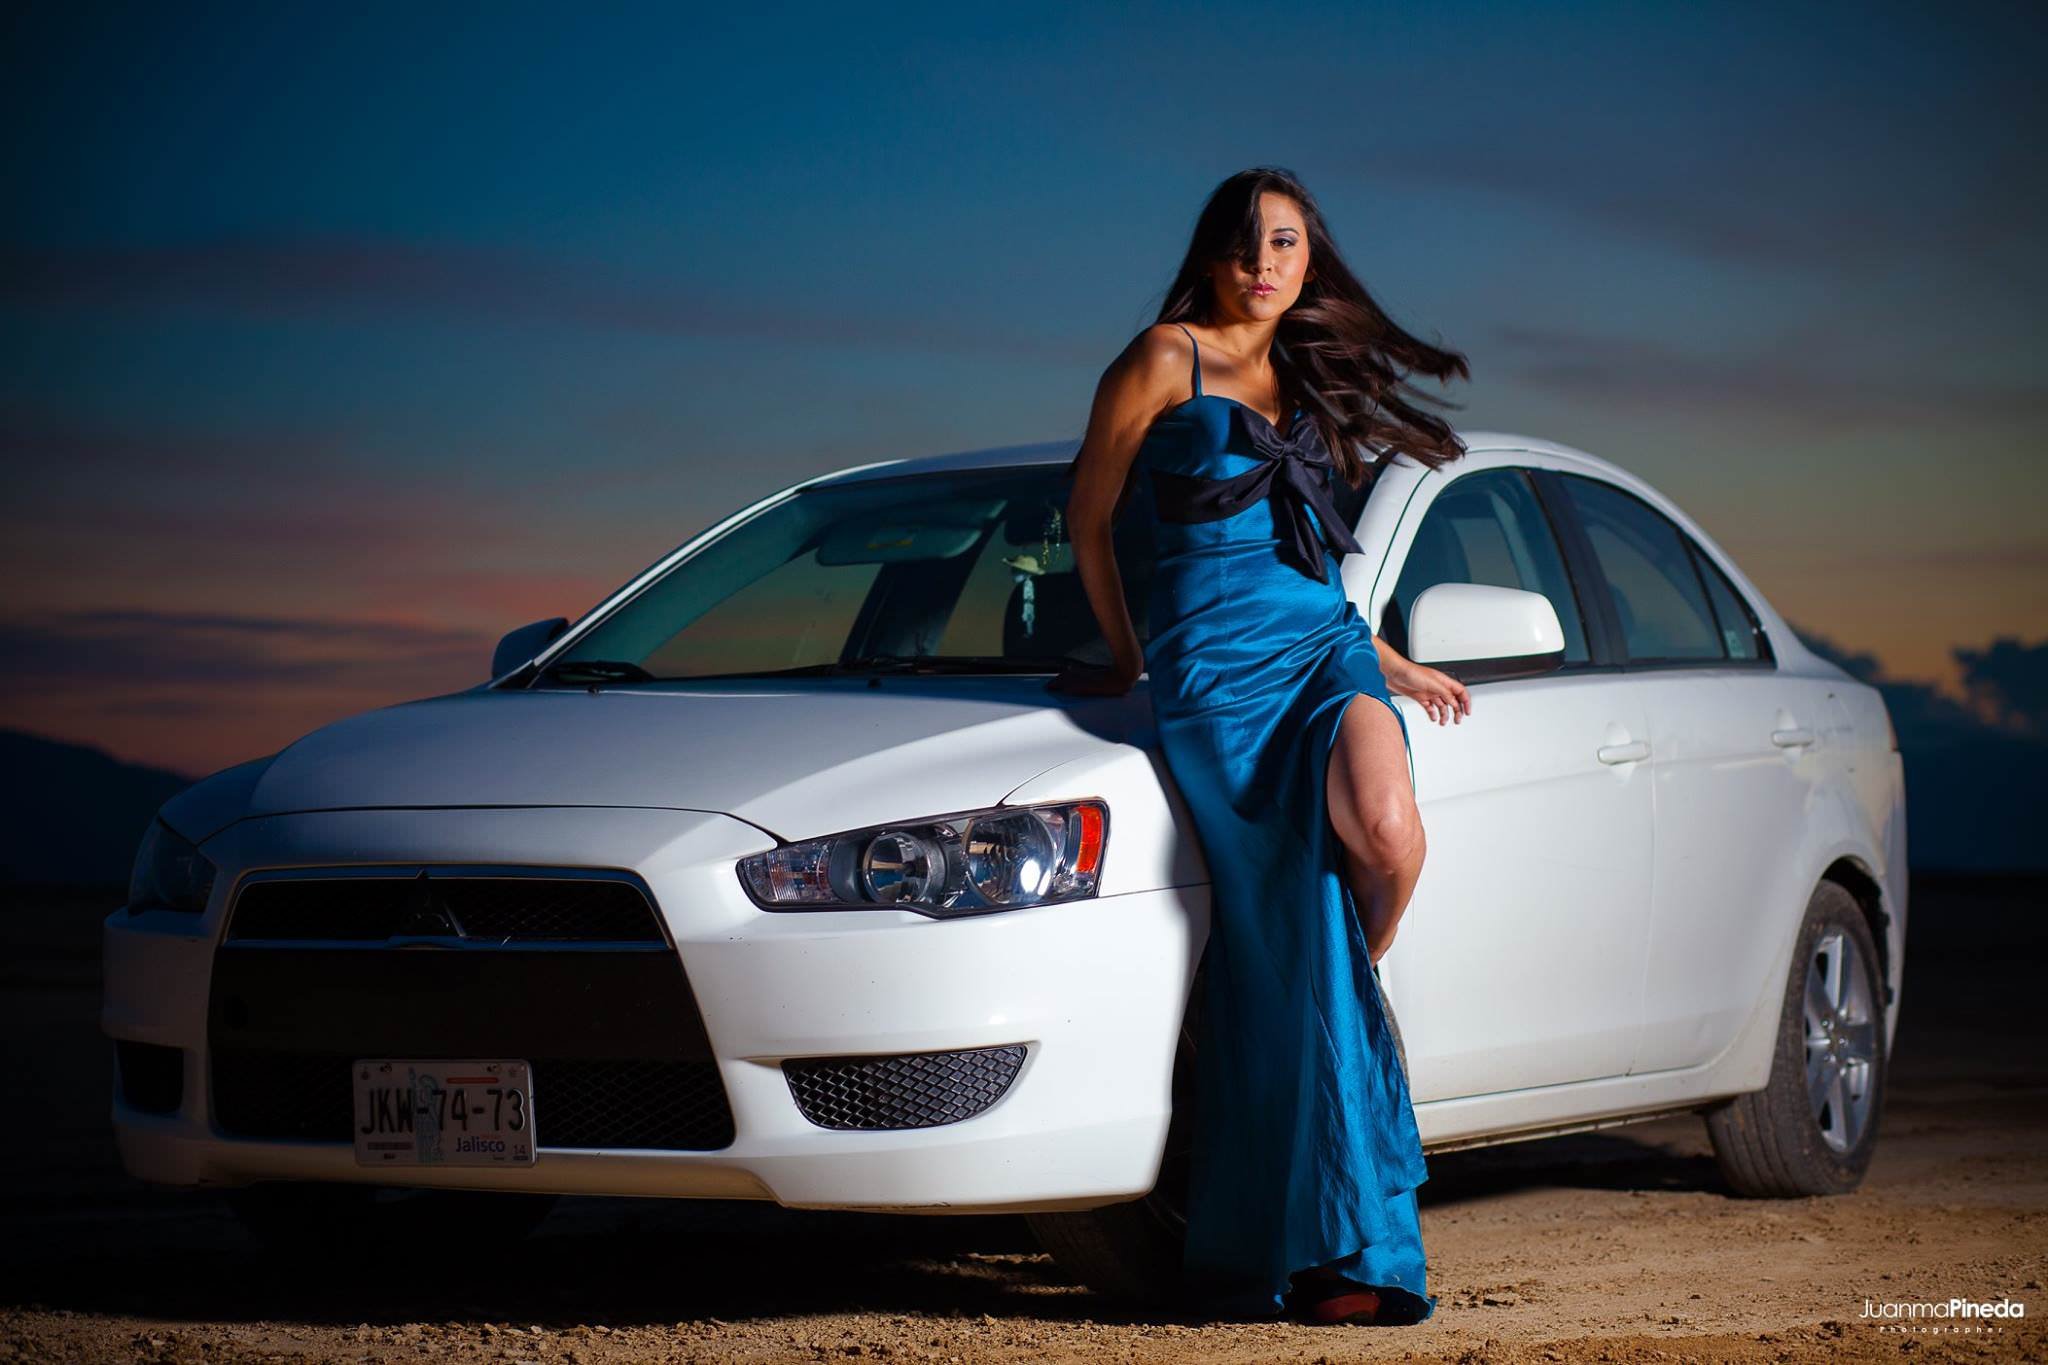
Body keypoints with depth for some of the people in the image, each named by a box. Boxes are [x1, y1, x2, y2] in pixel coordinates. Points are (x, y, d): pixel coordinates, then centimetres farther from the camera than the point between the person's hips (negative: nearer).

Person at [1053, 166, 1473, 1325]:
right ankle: (1343, 1249, -6)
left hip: (1328, 642, 5)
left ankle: (1357, 986, 6)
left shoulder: (1308, 381, 20)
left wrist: (1395, 669, 26)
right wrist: (1127, 658, 16)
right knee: (1282, 941, -10)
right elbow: (1090, 515, 9)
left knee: (1386, 836, -28)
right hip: (1218, 666, -5)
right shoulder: (1169, 358, 3)